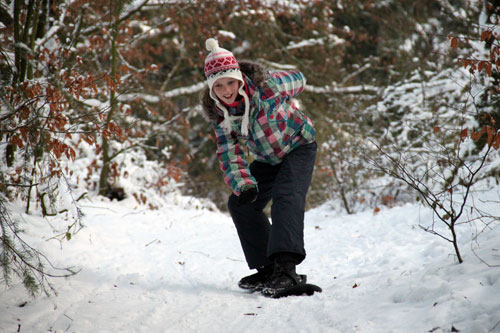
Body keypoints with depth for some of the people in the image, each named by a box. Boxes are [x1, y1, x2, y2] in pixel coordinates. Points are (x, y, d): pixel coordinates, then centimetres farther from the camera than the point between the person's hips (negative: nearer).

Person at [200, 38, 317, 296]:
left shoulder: (266, 85, -29)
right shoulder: (219, 113, -15)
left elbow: (298, 80, -7)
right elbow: (229, 155, -17)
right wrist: (243, 184, -34)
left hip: (298, 147, -6)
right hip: (267, 159, 7)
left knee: (286, 198, -28)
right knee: (240, 203, 0)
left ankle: (286, 268, -40)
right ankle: (268, 268, 4)